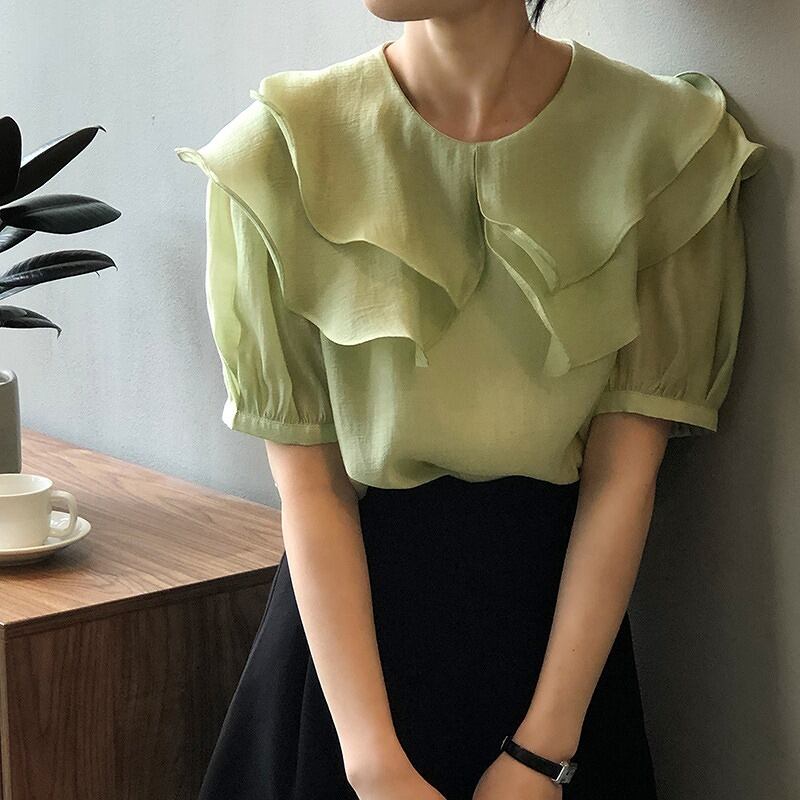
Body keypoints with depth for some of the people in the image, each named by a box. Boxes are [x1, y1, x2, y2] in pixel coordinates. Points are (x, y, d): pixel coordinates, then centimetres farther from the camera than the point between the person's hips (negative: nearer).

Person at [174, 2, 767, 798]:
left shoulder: (670, 145, -12)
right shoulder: (282, 153, -13)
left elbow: (624, 475, -12)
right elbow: (310, 485, -13)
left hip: (564, 616, 1)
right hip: (344, 617, 0)